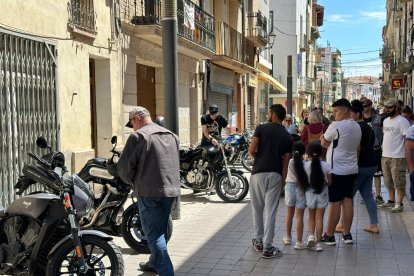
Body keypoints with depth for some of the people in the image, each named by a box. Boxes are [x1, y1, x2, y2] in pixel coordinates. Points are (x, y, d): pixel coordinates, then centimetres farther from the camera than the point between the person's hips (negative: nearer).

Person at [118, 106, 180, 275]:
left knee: (154, 234, -4)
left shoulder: (138, 136, -8)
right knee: (161, 230, 21)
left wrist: (132, 181, 9)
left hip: (150, 191, -8)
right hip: (171, 189, 8)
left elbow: (124, 166, -9)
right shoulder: (172, 135, 15)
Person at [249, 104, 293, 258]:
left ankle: (258, 241, 26)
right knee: (270, 211, 2)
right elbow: (285, 163, 2)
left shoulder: (261, 128, -2)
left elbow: (251, 151, -8)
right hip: (275, 175, 1)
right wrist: (283, 181, 8)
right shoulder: (288, 137, 6)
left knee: (257, 209, 14)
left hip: (258, 172, -1)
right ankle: (267, 247, 1)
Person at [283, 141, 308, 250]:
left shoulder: (290, 162, -7)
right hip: (301, 189, -2)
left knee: (289, 214, 18)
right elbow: (308, 178, -9)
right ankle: (299, 242, 3)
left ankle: (288, 237, 31)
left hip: (290, 187, 2)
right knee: (299, 216, 1)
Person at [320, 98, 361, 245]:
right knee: (347, 200, 10)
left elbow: (324, 143, -6)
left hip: (337, 170, -7)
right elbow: (357, 148, 15)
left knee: (335, 202, -3)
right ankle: (347, 234, 14)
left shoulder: (336, 126, -15)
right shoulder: (357, 127, 10)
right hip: (352, 169, 7)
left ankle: (329, 236, 5)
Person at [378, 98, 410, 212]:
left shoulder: (402, 121, -12)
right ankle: (391, 201, 27)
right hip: (385, 156, 9)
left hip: (397, 157, -9)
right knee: (388, 181, 16)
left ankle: (399, 204, 6)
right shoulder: (386, 121, 14)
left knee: (399, 181, -1)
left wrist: (407, 154, -19)